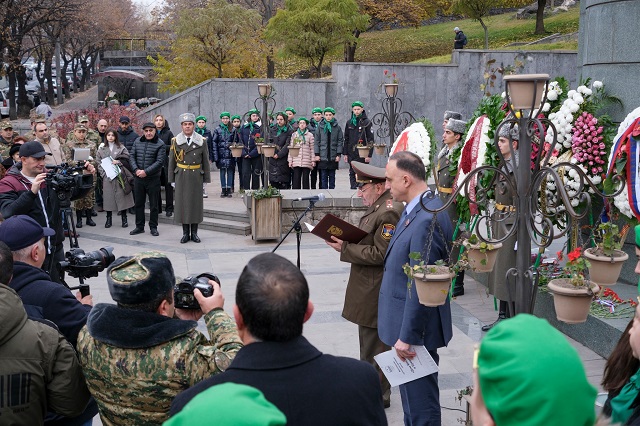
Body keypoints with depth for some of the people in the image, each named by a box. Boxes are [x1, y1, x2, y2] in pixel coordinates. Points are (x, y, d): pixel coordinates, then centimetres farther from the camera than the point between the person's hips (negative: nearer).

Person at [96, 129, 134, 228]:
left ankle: (124, 218, 9)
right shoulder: (102, 149, 10)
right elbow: (99, 163, 8)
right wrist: (103, 173, -5)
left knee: (121, 195, -1)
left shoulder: (121, 148, 4)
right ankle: (109, 219, 13)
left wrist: (119, 162, -14)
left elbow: (127, 161, 2)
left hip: (120, 175, -1)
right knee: (108, 197, 3)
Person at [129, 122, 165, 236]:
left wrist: (146, 172, -18)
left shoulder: (160, 144, -7)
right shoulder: (137, 141, 7)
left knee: (153, 204, 4)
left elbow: (160, 161, -13)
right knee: (138, 203, 10)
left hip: (153, 179, -4)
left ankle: (153, 227, 15)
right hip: (138, 178, 4)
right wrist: (136, 170, -9)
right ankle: (139, 226, 21)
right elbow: (132, 156, 7)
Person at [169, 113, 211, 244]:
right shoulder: (175, 141, 2)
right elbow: (172, 161, 6)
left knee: (196, 203, 4)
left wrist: (206, 179, 2)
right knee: (182, 203, 2)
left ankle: (194, 233, 14)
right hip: (181, 177, 0)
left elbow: (206, 161, 5)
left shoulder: (201, 141, 2)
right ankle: (185, 233, 11)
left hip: (196, 176, 0)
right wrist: (171, 179, 3)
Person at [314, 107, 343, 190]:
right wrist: (317, 154, -2)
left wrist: (338, 154, -4)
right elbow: (316, 141, 5)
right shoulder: (320, 127, 5)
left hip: (333, 157, 0)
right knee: (323, 177, 1)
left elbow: (340, 141, 3)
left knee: (332, 176, 7)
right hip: (323, 157, 0)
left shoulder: (337, 127, 4)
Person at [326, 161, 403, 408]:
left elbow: (380, 254, -24)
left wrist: (345, 249, -19)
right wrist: (346, 242, 2)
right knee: (368, 340, 20)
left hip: (376, 292, -10)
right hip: (368, 288, 10)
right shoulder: (378, 207, 11)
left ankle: (378, 396, 14)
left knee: (374, 344, 1)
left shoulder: (389, 212, -22)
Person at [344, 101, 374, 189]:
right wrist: (345, 153, 9)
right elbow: (346, 139, 15)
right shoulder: (349, 122, 11)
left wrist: (369, 155, -12)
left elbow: (370, 139, -5)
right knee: (352, 173, 4)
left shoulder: (367, 122, -2)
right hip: (352, 154, 4)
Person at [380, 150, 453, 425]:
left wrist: (407, 337, -20)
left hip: (416, 327, -10)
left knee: (419, 399, 2)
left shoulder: (427, 219, -25)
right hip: (408, 321, 10)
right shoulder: (416, 209, 8)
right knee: (412, 394, 23)